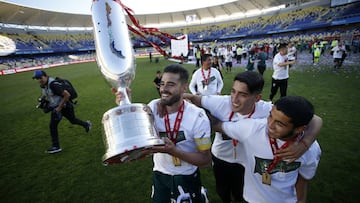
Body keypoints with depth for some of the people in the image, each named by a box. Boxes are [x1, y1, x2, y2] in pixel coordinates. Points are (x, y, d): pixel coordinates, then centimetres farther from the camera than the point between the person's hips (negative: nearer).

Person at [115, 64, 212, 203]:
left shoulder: (198, 117, -22)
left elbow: (206, 159, -18)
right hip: (160, 176, 3)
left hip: (187, 179, -2)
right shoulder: (153, 107, -12)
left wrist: (173, 151, -31)